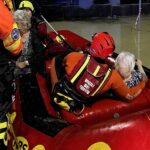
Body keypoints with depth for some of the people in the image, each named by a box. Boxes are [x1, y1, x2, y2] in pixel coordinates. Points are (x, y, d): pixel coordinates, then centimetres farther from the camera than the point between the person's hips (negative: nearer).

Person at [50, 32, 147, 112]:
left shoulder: (75, 57, -24)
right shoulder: (113, 76, -21)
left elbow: (62, 63, 1)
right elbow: (130, 96, -8)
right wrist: (143, 83, 10)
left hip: (59, 95, -2)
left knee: (55, 60, 15)